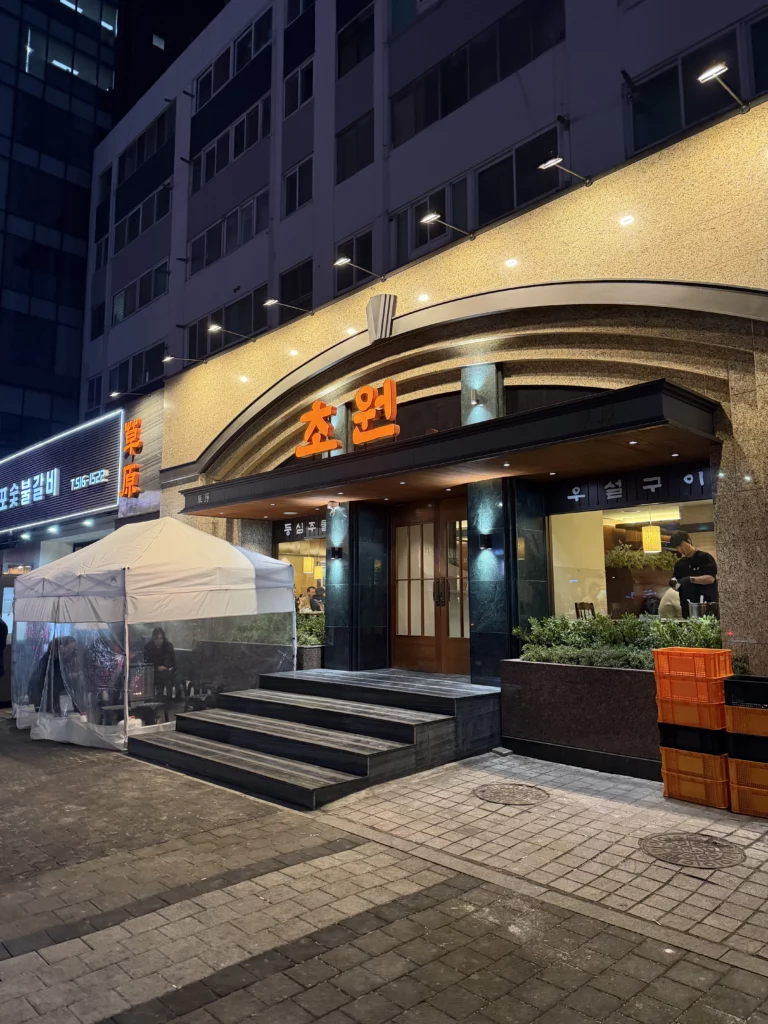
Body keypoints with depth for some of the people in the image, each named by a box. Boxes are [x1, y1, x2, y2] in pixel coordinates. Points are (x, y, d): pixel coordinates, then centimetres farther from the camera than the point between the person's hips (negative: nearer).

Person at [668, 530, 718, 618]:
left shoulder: (704, 557, -1)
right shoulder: (679, 564, 15)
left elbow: (711, 578, -13)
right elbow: (678, 586, 17)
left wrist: (691, 579, -24)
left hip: (707, 606, -5)